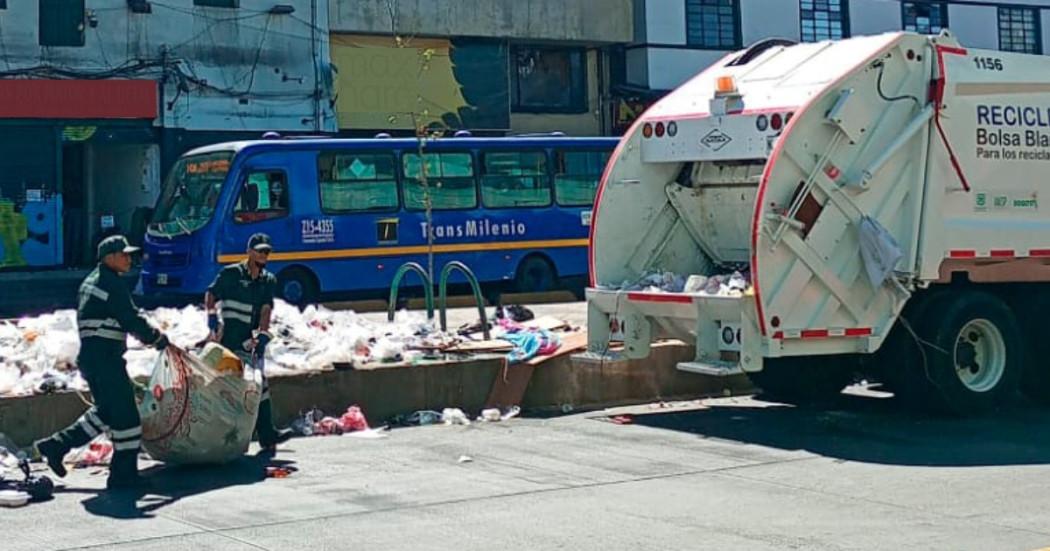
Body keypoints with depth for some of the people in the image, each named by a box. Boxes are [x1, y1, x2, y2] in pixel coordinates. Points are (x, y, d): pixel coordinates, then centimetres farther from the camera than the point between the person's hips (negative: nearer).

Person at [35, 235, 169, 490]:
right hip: (105, 357, -10)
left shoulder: (91, 282, 18)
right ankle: (124, 473, 0)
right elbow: (132, 320, -16)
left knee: (106, 411, 19)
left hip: (89, 356, 10)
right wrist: (158, 339, -2)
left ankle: (57, 445, 17)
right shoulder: (112, 285, -13)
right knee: (125, 414, -4)